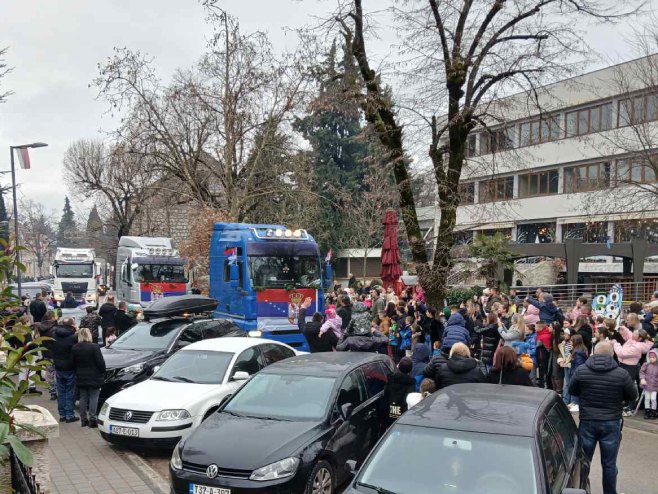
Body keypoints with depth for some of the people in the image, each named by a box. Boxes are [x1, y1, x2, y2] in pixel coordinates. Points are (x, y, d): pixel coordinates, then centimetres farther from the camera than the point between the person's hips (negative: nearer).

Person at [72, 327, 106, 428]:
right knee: (93, 398, 0)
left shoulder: (74, 348, 1)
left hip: (81, 378, 5)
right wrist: (102, 372, 1)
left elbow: (73, 363, 8)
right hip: (94, 377, -5)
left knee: (83, 398, 12)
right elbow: (100, 362, -14)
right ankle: (92, 419, -2)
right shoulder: (94, 347, -15)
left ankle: (83, 419, 15)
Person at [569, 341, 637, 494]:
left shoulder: (580, 370, -10)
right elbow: (633, 396, 0)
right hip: (611, 424, -1)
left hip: (587, 422, 1)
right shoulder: (622, 374, -14)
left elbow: (572, 391, 4)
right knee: (609, 464, 11)